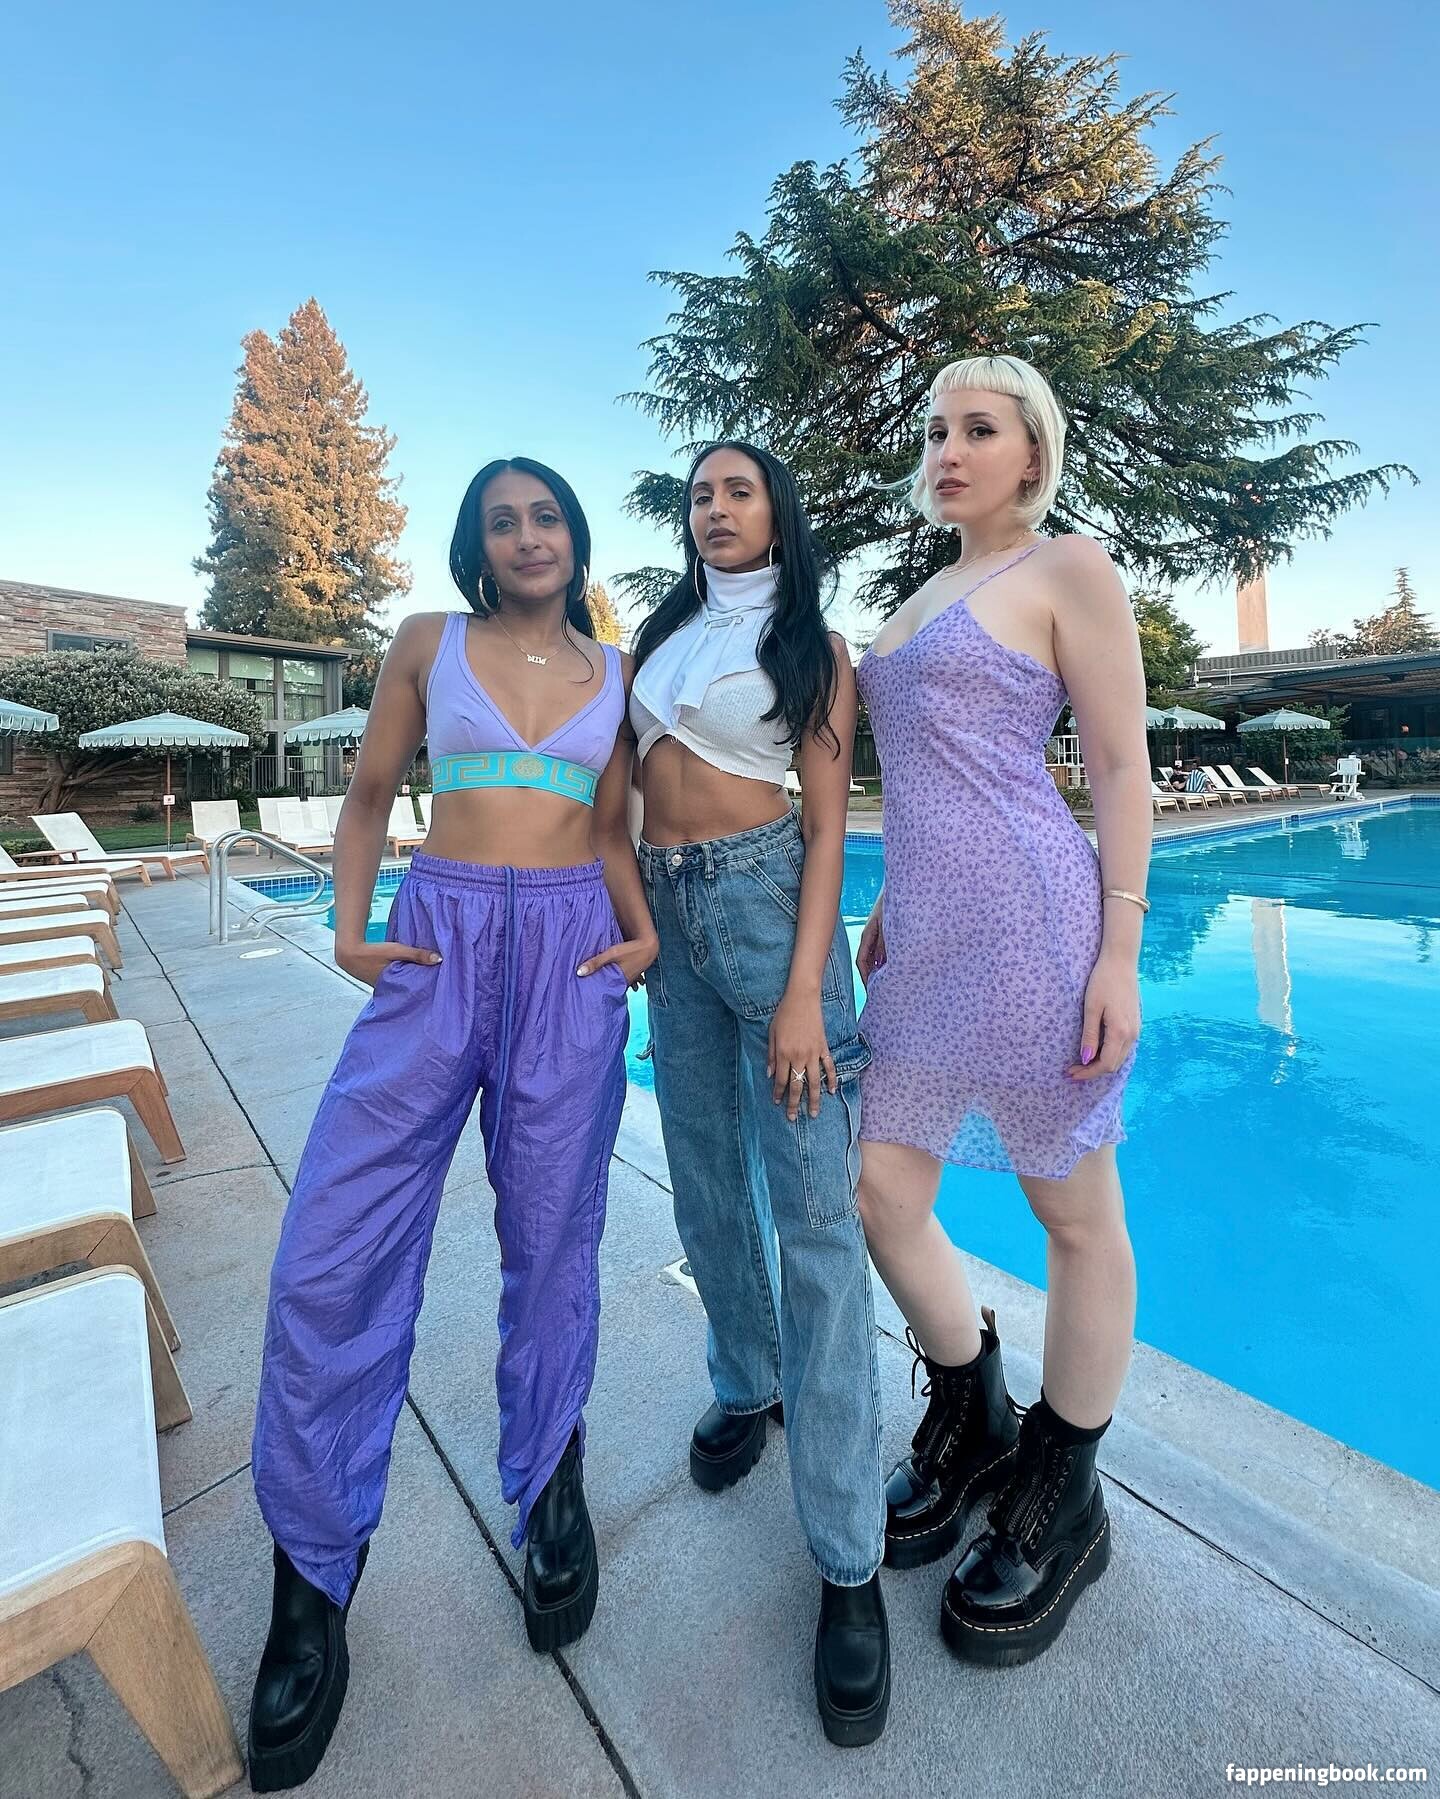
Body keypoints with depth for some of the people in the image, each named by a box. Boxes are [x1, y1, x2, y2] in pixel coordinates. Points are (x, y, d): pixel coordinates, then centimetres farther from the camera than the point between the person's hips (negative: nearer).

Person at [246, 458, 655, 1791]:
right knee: (333, 1254, -3)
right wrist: (350, 927, -2)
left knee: (551, 1240, 6)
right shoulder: (430, 643, 11)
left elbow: (612, 831, 12)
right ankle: (315, 1575, 21)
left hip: (574, 950, 1)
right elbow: (370, 794, 12)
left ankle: (549, 1488, 32)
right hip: (440, 942, 0)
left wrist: (642, 931, -5)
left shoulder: (617, 671, 13)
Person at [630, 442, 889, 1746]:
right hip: (666, 907, 6)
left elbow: (829, 824, -6)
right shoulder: (661, 636, 17)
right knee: (707, 1178, 14)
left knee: (812, 1206, -7)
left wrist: (805, 991, -16)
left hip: (767, 896, -5)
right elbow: (626, 773, 16)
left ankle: (848, 1562, 5)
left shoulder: (814, 648, 3)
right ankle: (748, 1384, 38)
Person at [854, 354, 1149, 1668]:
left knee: (1075, 1215, 8)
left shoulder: (1069, 569, 2)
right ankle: (973, 1424, 35)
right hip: (926, 935, 8)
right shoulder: (923, 600, 22)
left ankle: (1063, 1502, 29)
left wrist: (1120, 946, -13)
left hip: (1032, 923, -7)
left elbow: (1122, 767, -5)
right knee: (879, 1189, 10)